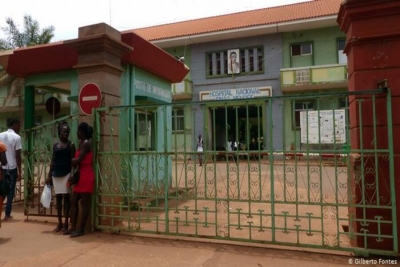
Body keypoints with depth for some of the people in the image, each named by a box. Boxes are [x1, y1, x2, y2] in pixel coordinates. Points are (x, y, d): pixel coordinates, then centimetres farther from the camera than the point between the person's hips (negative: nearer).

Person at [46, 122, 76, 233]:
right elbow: (53, 161, 12)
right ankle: (59, 223, 18)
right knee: (58, 197, 9)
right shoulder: (55, 145, 10)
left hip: (66, 173, -5)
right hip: (56, 174, 5)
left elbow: (72, 161, -7)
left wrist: (72, 175, -16)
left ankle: (66, 224, 4)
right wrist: (49, 175, 9)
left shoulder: (71, 145, -2)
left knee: (66, 197, -3)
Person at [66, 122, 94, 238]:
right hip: (80, 175, 10)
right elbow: (77, 160, 13)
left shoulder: (86, 143, -12)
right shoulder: (81, 143, 17)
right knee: (73, 201, 11)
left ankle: (81, 229, 6)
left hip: (86, 176, -10)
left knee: (84, 203, -1)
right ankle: (73, 227, 19)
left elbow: (77, 160, -17)